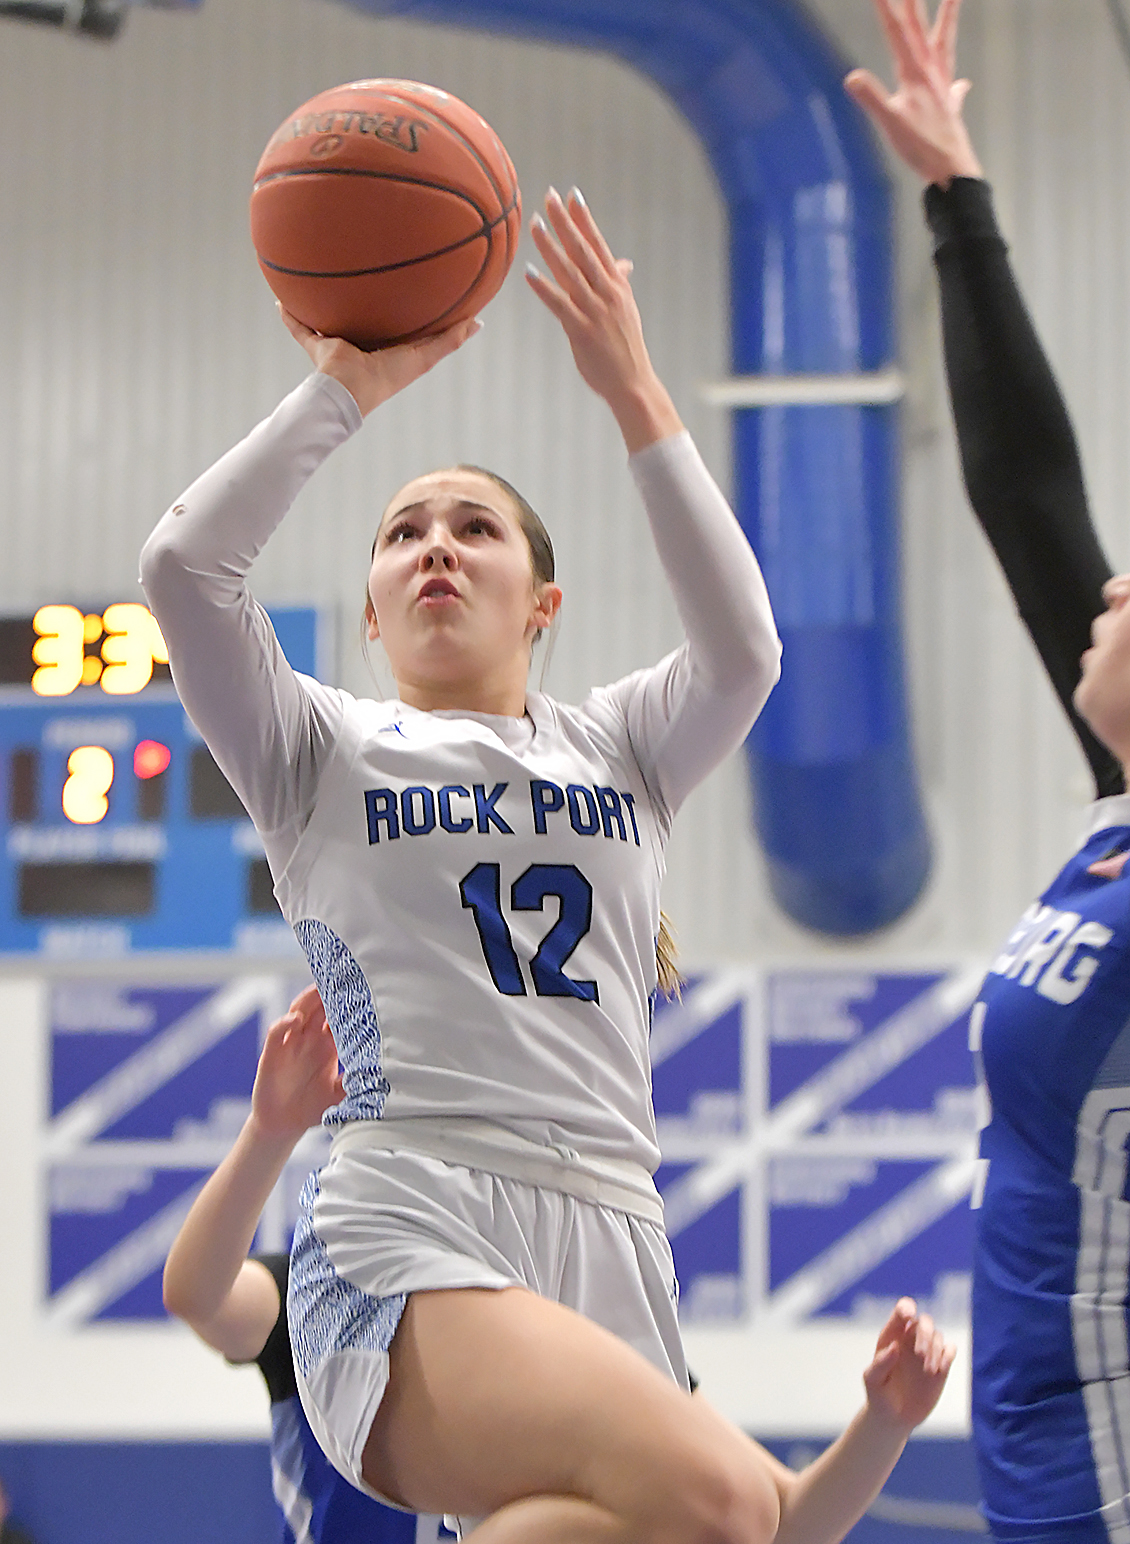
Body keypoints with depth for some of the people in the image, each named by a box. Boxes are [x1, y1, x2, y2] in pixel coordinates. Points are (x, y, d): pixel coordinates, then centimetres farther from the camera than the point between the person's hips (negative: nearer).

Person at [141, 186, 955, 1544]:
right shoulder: (325, 756, 17)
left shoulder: (620, 750, 24)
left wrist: (632, 391, -1)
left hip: (609, 1253, 5)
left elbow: (742, 649, 2)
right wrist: (348, 386, 4)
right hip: (407, 1243, -5)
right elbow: (183, 565, 0)